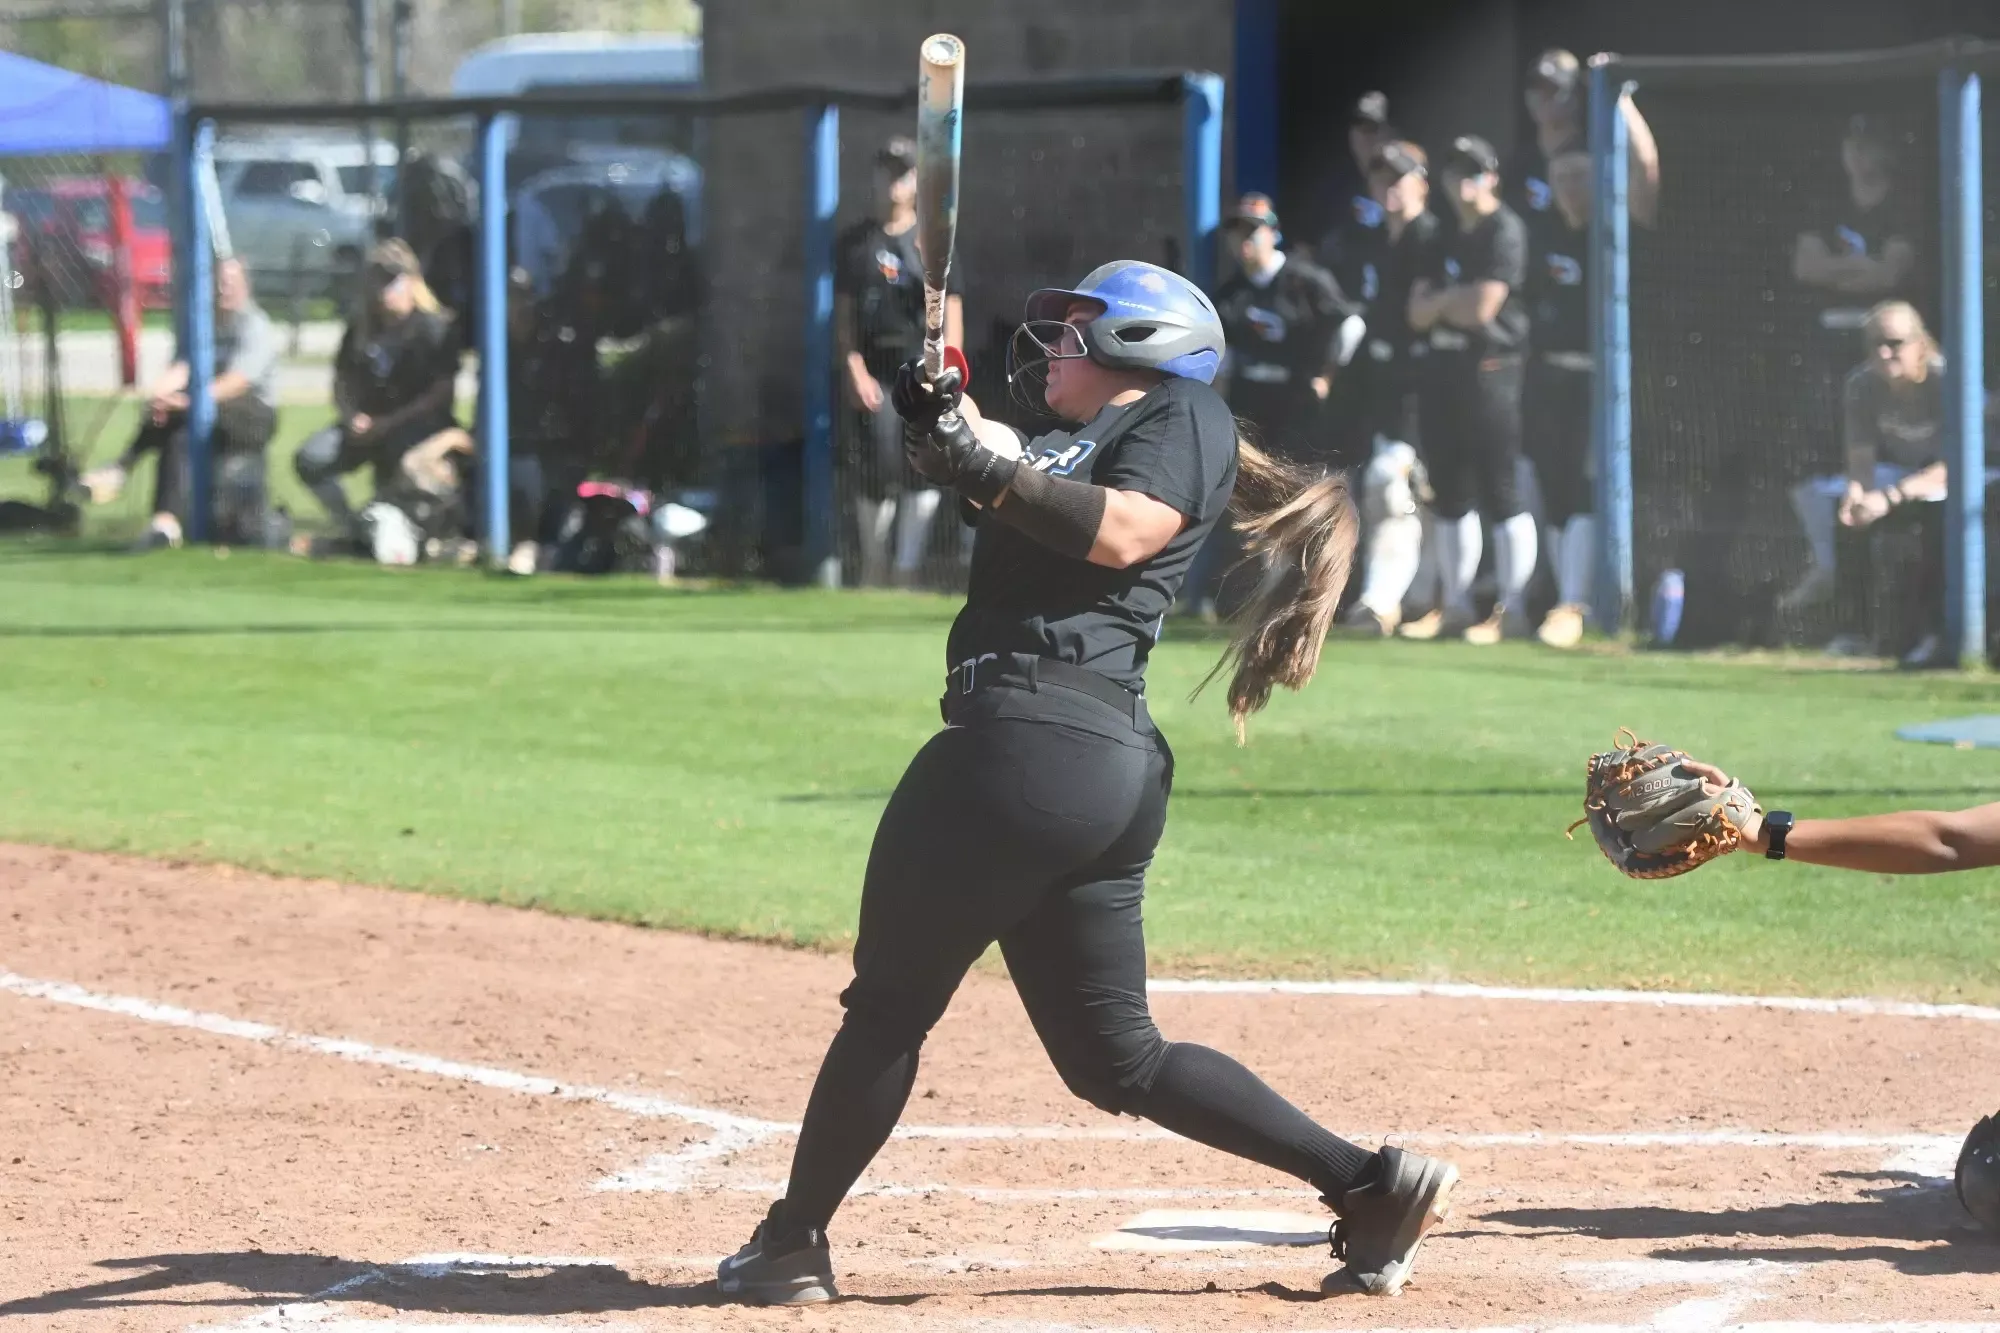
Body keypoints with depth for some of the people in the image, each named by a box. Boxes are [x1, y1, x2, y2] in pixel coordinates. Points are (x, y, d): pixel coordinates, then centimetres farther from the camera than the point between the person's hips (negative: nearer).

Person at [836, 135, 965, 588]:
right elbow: (844, 314, 7)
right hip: (876, 373, 0)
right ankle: (873, 572, 6)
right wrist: (855, 371, -5)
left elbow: (952, 313, 4)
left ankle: (908, 570, -3)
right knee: (878, 470, -6)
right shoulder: (856, 242, 8)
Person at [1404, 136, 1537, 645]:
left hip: (1490, 368, -9)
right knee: (1450, 492, 11)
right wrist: (1453, 302, -7)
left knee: (1501, 492, -9)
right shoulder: (1449, 239, 18)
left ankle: (1512, 609, -9)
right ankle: (1455, 605, 18)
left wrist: (1440, 302, 1)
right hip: (1444, 369, 9)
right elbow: (1419, 312, 11)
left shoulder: (1505, 232, -7)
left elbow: (1482, 307, -15)